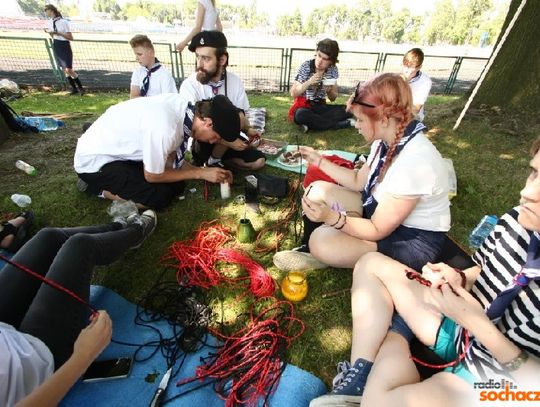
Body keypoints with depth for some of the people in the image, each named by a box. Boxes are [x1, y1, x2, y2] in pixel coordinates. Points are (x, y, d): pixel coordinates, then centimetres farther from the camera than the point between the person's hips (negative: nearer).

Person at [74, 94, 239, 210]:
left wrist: (207, 172, -9)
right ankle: (98, 187, 2)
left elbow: (170, 159, 0)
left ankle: (112, 182, 13)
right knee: (160, 196, -19)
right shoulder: (165, 128, -36)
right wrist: (201, 173, -16)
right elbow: (152, 176, -20)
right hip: (94, 160, -7)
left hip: (122, 150, 8)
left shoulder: (181, 106, -12)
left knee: (177, 185, 0)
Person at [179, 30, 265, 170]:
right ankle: (212, 162, -10)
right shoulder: (189, 85, -18)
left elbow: (241, 115, -1)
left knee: (258, 161, -10)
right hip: (201, 144, -4)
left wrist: (248, 129, -23)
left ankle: (218, 160, 4)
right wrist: (227, 141, -29)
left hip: (229, 138, 4)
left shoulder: (235, 81, -6)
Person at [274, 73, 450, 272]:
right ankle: (309, 251, 13)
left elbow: (377, 231, -26)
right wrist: (319, 161, 4)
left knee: (322, 243, -29)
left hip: (414, 239, -8)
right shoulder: (386, 140, -6)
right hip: (382, 210, 9)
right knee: (317, 191, -1)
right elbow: (358, 182, 5)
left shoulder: (414, 163, -33)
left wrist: (331, 217, -36)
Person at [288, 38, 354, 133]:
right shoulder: (306, 66, -11)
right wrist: (309, 82, -26)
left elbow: (333, 98, 3)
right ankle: (344, 124, -24)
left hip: (321, 107, 3)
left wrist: (329, 91, -19)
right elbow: (293, 93, -12)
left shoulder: (333, 70, -2)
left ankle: (311, 123, -19)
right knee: (301, 115, -40)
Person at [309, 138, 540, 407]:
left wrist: (477, 322, -27)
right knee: (372, 264, -3)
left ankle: (399, 332, 4)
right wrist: (459, 279, -13)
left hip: (500, 374, -6)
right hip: (460, 328, 6)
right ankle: (357, 381, -3)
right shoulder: (517, 220, -14)